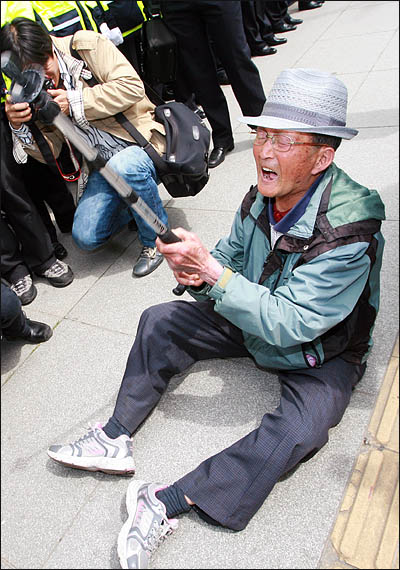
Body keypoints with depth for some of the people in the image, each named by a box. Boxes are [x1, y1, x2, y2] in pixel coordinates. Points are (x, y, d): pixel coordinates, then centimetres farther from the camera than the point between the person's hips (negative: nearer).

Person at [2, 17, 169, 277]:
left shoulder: (86, 45, -8)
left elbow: (132, 86, -18)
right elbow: (49, 151, 1)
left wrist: (76, 102, -22)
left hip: (144, 139, -4)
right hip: (103, 165, 5)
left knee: (124, 166, -39)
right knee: (85, 237, -10)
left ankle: (158, 239, -11)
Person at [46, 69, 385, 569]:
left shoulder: (350, 233, -32)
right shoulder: (263, 196, -13)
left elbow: (289, 324, -34)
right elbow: (230, 256, 1)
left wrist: (209, 271, -37)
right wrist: (195, 272, -23)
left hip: (322, 354, -5)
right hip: (252, 324, 6)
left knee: (296, 433, -32)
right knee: (161, 322, 0)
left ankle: (165, 503, -21)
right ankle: (115, 439, 4)